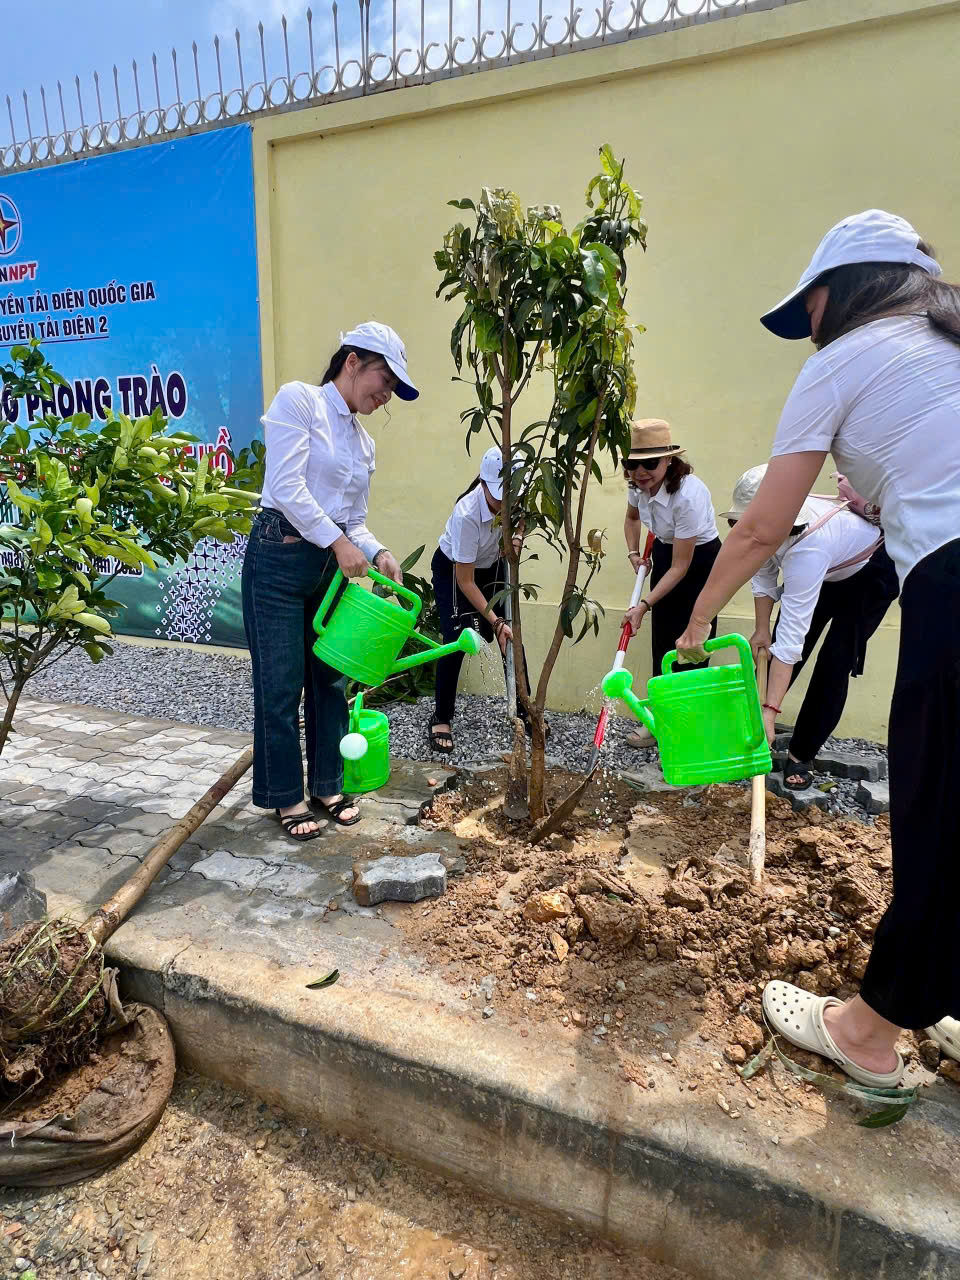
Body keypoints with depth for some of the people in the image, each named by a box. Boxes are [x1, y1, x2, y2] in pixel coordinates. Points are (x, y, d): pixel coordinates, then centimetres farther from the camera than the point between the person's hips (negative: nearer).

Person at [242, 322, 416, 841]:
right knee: (281, 684, 1)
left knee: (331, 680, 12)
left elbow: (354, 520, 14)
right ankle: (286, 796, 17)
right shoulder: (298, 399, -5)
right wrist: (339, 541, -17)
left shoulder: (363, 441, 15)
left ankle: (326, 786, 27)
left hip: (331, 565, 7)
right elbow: (287, 486, -17)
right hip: (279, 558, -7)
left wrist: (377, 553, -5)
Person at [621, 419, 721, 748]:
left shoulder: (688, 495, -32)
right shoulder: (638, 484, -11)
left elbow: (681, 567, -28)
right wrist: (633, 553, 1)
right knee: (661, 642, 9)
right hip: (664, 552, 7)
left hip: (699, 561, -7)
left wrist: (643, 606, -29)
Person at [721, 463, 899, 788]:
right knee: (775, 648, 6)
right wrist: (761, 630, -14)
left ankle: (801, 755, 0)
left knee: (835, 662, -11)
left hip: (872, 570, -6)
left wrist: (770, 712, -48)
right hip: (829, 571, 7)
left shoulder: (807, 547, -46)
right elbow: (763, 576, -8)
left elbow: (791, 635, -48)